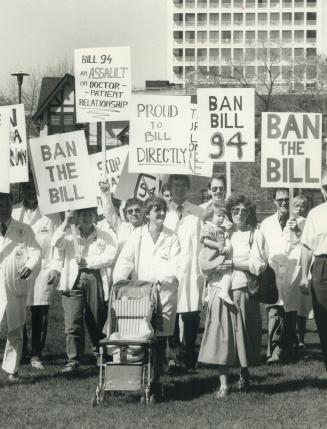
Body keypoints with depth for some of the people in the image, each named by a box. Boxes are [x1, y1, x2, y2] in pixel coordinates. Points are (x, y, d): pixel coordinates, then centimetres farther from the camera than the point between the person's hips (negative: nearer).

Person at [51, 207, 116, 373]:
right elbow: (56, 243, -6)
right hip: (74, 280, 0)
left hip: (96, 280, 0)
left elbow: (110, 257, -3)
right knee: (73, 322, -8)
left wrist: (88, 261, -11)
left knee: (97, 321, 5)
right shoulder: (69, 234, 13)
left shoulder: (104, 236, 11)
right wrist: (66, 223, -14)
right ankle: (73, 360, -8)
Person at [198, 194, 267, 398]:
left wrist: (233, 263, -11)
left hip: (243, 291, -2)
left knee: (243, 335, 4)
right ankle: (223, 383, -5)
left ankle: (244, 373, 27)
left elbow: (258, 264, -5)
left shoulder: (256, 234, 7)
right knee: (221, 335, -5)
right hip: (220, 290, 2)